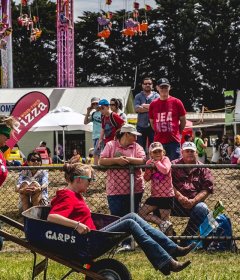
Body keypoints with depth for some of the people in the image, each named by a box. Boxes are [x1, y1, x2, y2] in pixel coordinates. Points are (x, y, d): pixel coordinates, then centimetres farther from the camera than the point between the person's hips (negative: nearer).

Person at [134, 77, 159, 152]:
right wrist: (150, 108, -9)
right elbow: (137, 109, -6)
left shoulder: (156, 96, 8)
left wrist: (144, 106, -4)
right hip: (141, 125, 1)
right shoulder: (138, 96, 11)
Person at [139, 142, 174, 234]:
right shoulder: (149, 162, 6)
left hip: (166, 195, -6)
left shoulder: (165, 160, -9)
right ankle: (163, 223, -5)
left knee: (165, 219, -1)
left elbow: (165, 170, -30)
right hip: (155, 195, 6)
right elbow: (146, 178, -1)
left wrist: (156, 162, -18)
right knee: (141, 213, -2)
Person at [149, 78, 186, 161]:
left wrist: (177, 133, 9)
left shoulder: (176, 102, 1)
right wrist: (159, 132, 13)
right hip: (158, 141, 2)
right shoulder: (153, 104, 8)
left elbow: (183, 121, 8)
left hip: (174, 141, -2)